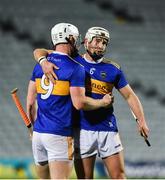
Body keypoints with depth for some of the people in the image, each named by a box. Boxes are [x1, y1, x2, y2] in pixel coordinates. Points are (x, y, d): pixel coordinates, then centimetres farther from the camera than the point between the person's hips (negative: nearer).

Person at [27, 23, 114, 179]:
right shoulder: (75, 68, -8)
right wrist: (103, 102, 3)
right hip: (59, 135, -6)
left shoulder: (40, 66, 11)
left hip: (38, 132, 6)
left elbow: (30, 103, 13)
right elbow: (79, 103, -13)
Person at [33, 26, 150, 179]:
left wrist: (141, 120, -1)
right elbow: (39, 52, 4)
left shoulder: (113, 69, 8)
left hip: (108, 130, 1)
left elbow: (129, 96, 11)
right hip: (82, 130, -1)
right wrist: (44, 62, -20)